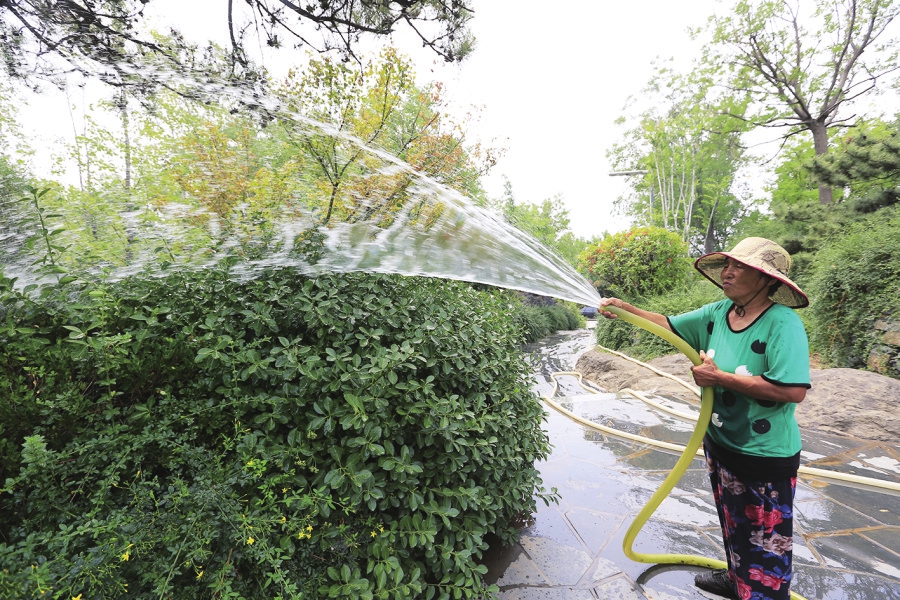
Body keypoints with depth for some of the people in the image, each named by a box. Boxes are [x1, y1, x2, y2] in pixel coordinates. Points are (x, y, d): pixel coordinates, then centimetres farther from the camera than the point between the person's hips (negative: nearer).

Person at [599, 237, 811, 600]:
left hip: (765, 458, -7)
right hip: (720, 444, 8)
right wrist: (624, 308, -8)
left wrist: (718, 378, -26)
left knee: (764, 542, 12)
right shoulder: (718, 312, -3)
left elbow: (794, 390, -32)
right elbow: (668, 324, 5)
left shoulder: (782, 323, -24)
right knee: (732, 524, 28)